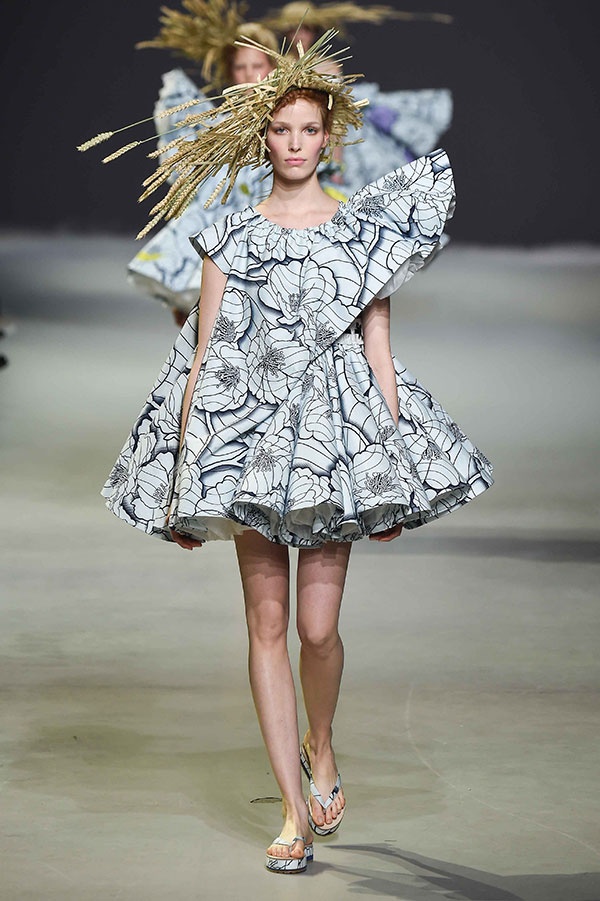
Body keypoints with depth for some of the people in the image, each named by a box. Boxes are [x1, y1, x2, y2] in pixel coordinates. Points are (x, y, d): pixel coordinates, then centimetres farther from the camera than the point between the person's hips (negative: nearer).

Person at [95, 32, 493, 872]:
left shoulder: (361, 228, 7)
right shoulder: (231, 236, 7)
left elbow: (378, 348, 6)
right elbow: (202, 356, 6)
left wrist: (394, 466, 0)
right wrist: (186, 476, 1)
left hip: (337, 431, -1)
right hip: (249, 431, 1)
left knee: (318, 625, -5)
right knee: (267, 624, -1)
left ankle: (321, 743, 27)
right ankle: (295, 810, 5)